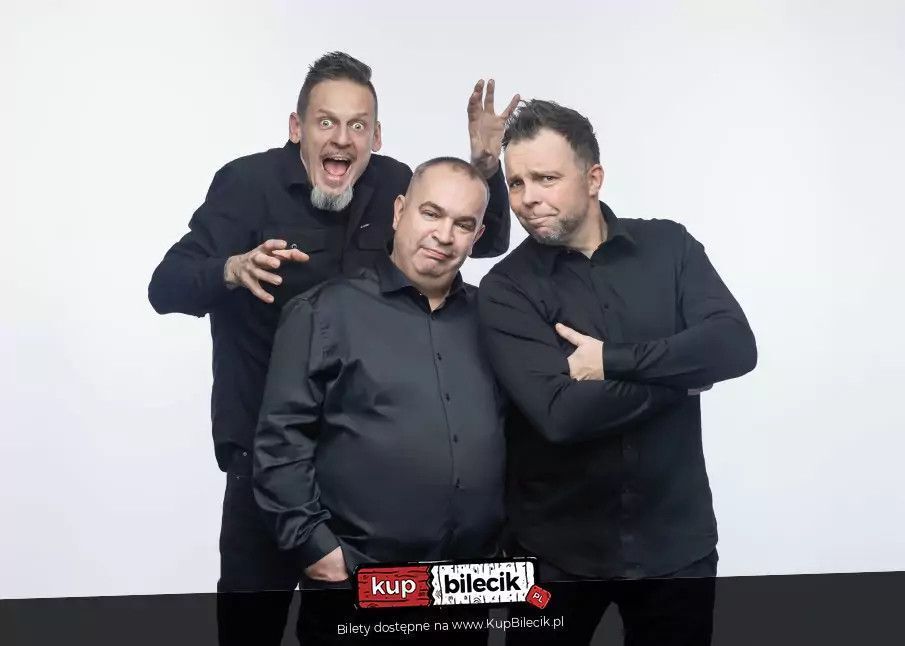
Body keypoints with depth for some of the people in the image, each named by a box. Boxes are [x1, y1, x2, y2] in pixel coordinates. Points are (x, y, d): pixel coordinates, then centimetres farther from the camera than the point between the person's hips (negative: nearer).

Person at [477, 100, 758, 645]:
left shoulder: (668, 246, 0)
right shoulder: (507, 287, -7)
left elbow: (735, 346, -14)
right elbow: (560, 412, -20)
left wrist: (612, 360, -19)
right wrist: (681, 371, -12)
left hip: (675, 542, 2)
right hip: (557, 551, -1)